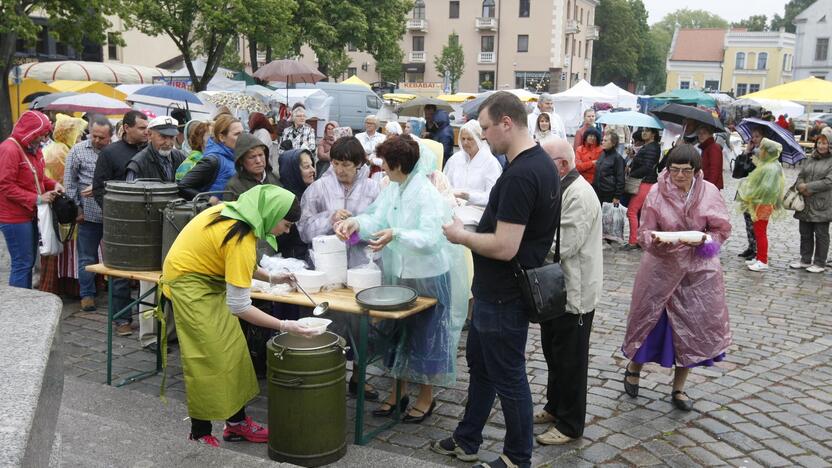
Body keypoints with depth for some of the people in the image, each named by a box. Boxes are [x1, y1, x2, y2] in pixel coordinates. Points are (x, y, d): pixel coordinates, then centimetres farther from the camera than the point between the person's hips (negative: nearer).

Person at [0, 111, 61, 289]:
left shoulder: (33, 148, 9)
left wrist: (53, 184, 2)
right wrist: (37, 199, -20)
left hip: (30, 214, 9)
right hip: (15, 218, -9)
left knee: (28, 262, 14)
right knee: (22, 264, -6)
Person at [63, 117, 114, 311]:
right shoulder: (78, 151, 1)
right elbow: (69, 181, 2)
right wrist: (76, 207, -1)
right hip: (89, 213, -1)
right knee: (87, 257, 8)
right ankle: (87, 294, 20)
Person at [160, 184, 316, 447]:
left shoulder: (237, 212, -5)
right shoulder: (241, 239, -30)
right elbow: (239, 306, -28)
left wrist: (271, 278, 2)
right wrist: (284, 326, -26)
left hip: (208, 280, 10)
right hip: (190, 285, -10)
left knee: (232, 350, 10)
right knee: (210, 359, -6)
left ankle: (236, 422, 18)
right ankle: (200, 434, 7)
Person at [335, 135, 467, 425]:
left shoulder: (427, 195, -21)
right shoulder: (394, 189, 5)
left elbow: (431, 238, -28)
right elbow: (378, 218, -1)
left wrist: (396, 235, -41)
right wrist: (356, 222, -20)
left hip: (428, 277, -8)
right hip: (399, 273, 8)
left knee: (426, 335, 8)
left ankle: (426, 396, 25)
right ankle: (400, 390, 34)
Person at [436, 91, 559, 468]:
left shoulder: (520, 174, -26)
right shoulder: (541, 162, 6)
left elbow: (505, 247, -29)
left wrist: (461, 236, -13)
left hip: (503, 299, -10)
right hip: (496, 292, 10)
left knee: (508, 379, 7)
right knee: (480, 364, 22)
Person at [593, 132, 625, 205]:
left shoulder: (617, 158, -11)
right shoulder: (602, 155, 10)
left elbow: (620, 179, -11)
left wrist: (617, 197, -12)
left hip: (610, 194, -7)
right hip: (598, 192, 7)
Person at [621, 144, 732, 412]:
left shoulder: (709, 192, -6)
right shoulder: (656, 193, -8)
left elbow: (722, 230, 1)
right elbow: (644, 232, -5)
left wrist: (704, 240, -18)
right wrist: (653, 240, -27)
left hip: (698, 270, 1)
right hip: (661, 267, -1)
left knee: (693, 327, 5)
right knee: (650, 319, 7)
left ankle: (678, 389, 23)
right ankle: (634, 366, 37)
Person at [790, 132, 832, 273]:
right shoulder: (810, 160, 11)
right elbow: (800, 176, 9)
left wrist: (808, 187, -16)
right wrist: (800, 186, -13)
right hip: (805, 204, 6)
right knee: (805, 233, 13)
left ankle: (820, 264, 13)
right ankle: (805, 260, 26)